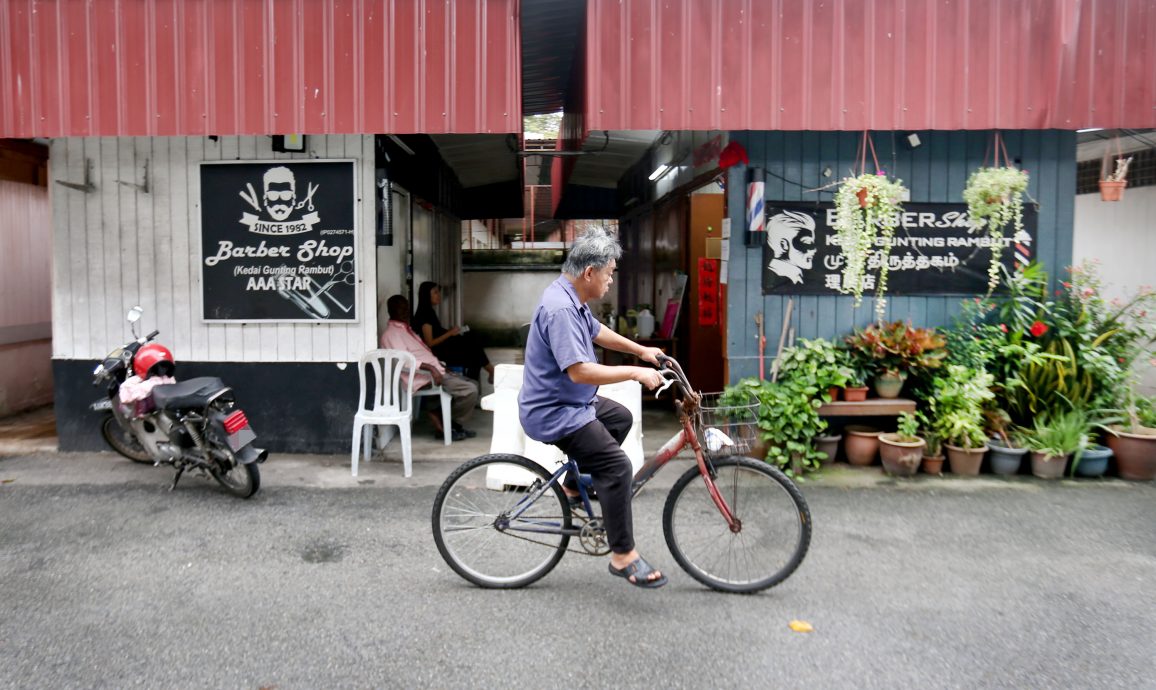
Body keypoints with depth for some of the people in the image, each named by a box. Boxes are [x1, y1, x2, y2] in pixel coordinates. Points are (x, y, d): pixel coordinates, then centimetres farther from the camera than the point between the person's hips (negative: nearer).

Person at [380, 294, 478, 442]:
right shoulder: (391, 334, -10)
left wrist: (441, 366, 13)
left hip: (434, 371, 11)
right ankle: (451, 423, 2)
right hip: (425, 377, -11)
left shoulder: (406, 329, 21)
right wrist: (430, 368, -31)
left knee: (470, 384, 13)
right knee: (470, 390, -19)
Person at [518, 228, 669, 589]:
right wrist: (635, 372, -25)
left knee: (621, 417, 26)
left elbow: (597, 332, 24)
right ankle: (623, 556, -6)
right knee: (618, 467, -16)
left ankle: (575, 485, 29)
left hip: (567, 401, 11)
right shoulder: (560, 309, -27)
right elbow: (580, 371, -32)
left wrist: (642, 351, 25)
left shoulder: (572, 299, 7)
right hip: (553, 413, -11)